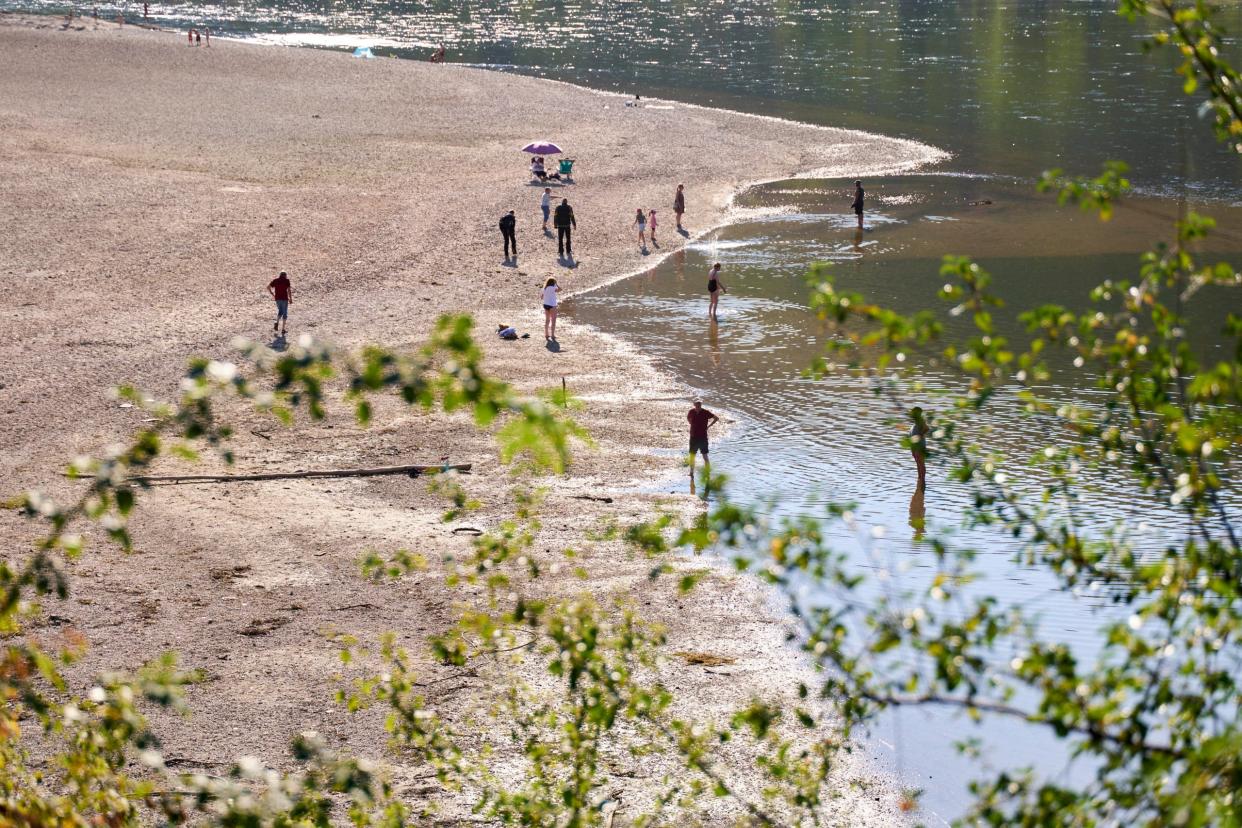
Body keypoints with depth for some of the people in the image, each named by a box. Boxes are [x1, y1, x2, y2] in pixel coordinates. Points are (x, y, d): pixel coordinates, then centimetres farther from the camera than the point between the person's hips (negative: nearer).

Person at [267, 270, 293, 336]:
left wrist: (272, 294, 10)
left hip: (277, 298, 3)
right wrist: (290, 299, -6)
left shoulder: (275, 280, 6)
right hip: (284, 298, -3)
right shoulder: (286, 280, -4)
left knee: (280, 311, 23)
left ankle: (277, 322, -2)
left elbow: (268, 287, 2)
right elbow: (289, 290, -11)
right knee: (284, 313, 7)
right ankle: (283, 329, 6)